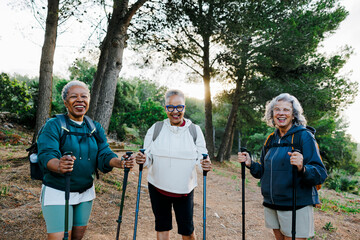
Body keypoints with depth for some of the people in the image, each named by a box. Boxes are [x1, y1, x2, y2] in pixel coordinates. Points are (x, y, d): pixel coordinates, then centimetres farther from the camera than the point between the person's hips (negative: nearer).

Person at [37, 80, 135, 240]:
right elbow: (46, 155, -22)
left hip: (85, 192, 5)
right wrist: (59, 165, -45)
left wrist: (120, 162, -25)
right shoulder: (54, 125, -10)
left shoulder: (95, 128, 4)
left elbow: (104, 155, -3)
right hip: (58, 192, -4)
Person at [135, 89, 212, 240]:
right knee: (162, 227, 14)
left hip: (184, 189, -1)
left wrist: (205, 164, -22)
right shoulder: (156, 128, -1)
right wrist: (143, 160, -21)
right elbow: (148, 156, 2)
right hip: (158, 187, 1)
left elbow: (201, 155, 1)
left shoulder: (195, 130, -2)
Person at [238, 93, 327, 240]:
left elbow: (321, 174, -15)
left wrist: (302, 168, -35)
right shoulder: (271, 139, 9)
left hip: (296, 207, -6)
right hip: (271, 206, 6)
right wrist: (250, 164, -1)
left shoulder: (304, 136, -9)